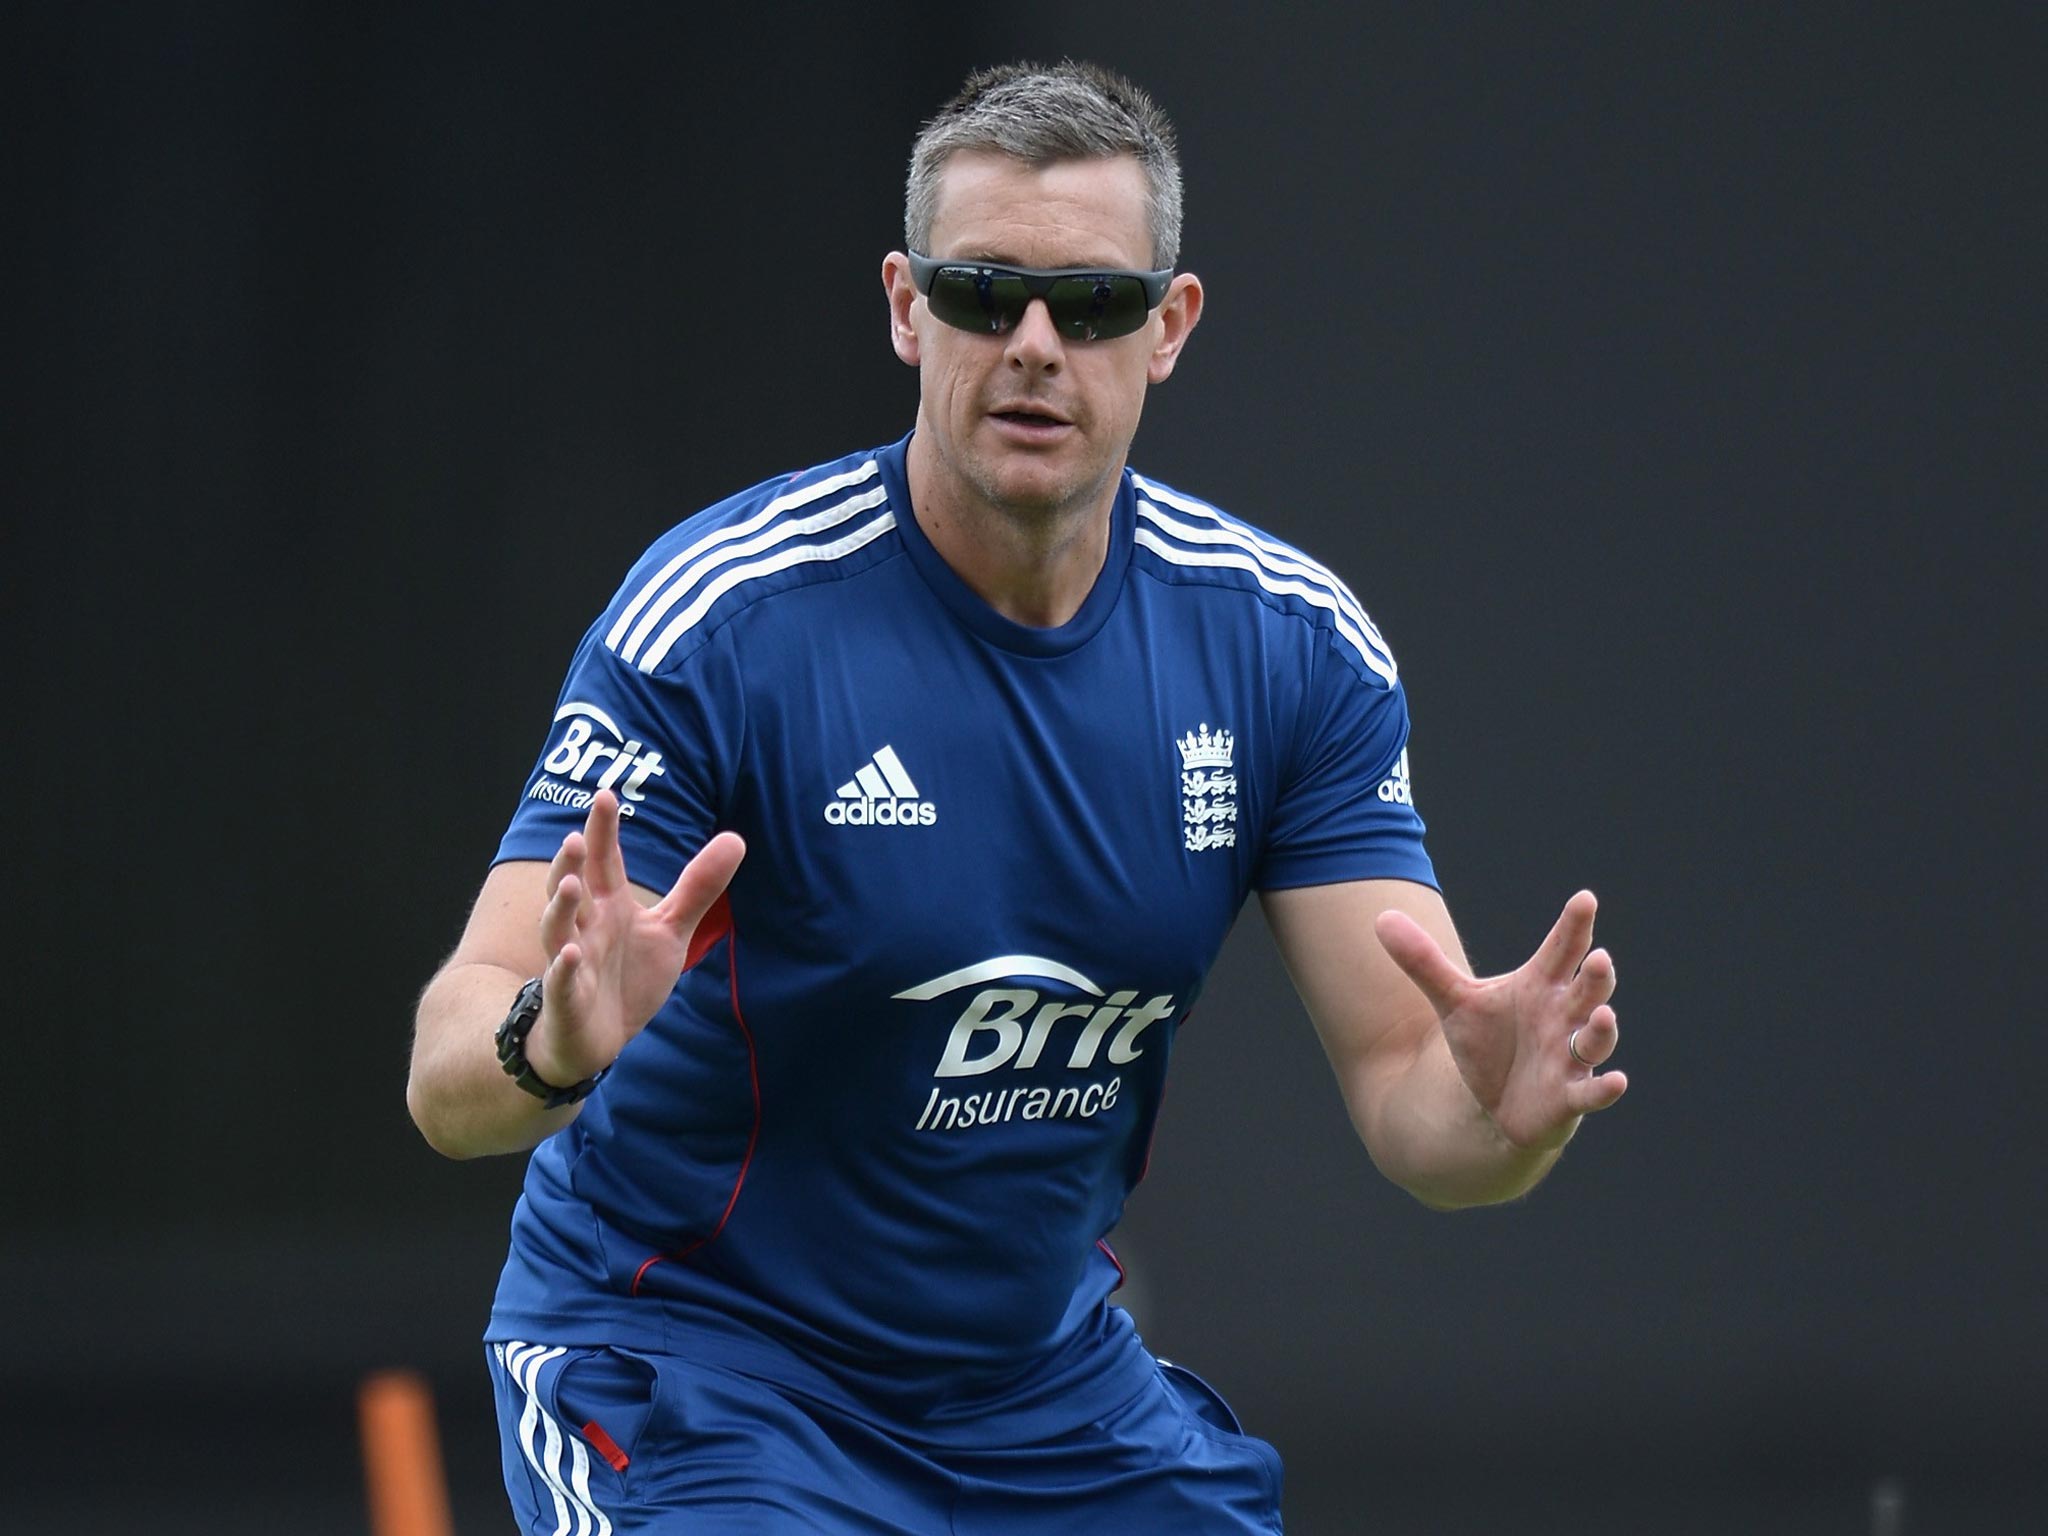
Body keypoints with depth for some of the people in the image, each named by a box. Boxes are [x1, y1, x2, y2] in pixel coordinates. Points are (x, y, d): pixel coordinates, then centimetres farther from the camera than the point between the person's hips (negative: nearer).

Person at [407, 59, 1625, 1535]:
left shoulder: (1293, 644, -6)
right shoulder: (720, 618, -20)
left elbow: (1400, 1081, -8)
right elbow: (445, 1076, -25)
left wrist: (1496, 1110, -32)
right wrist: (551, 1042, -48)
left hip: (1052, 1387, 5)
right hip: (696, 1368, -5)